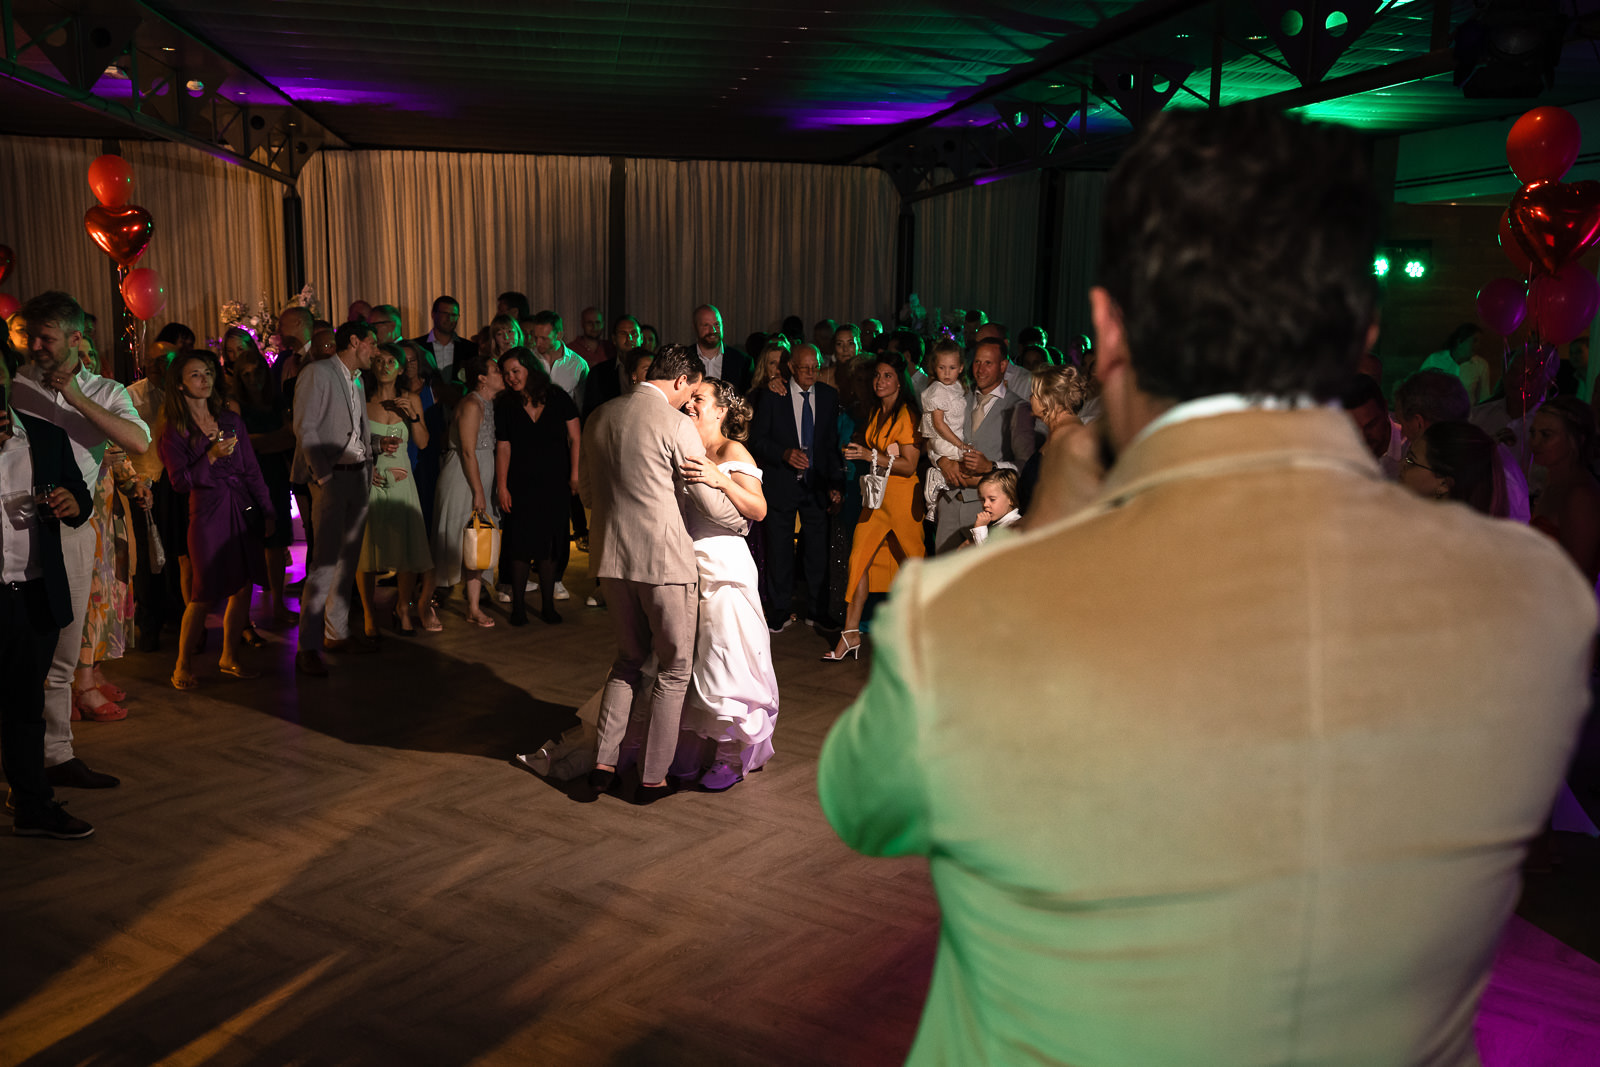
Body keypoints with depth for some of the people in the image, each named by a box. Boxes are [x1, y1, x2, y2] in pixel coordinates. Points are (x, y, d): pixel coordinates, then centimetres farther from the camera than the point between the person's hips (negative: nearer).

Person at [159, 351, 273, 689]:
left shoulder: (231, 420, 11)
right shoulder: (175, 429, -1)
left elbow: (252, 469, 11)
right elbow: (180, 481, -8)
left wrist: (267, 511, 7)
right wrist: (212, 456, -19)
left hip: (244, 511, 4)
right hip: (208, 513, -4)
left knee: (243, 588, 6)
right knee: (206, 594, -5)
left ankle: (229, 656, 21)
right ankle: (183, 666, 10)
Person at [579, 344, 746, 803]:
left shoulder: (599, 417, 8)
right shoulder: (675, 425, -12)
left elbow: (588, 493, 18)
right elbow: (712, 503, -8)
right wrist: (742, 521, 12)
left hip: (611, 558, 6)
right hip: (663, 559, -6)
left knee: (628, 660, 22)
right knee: (673, 670, 9)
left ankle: (603, 763, 19)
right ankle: (653, 778, 14)